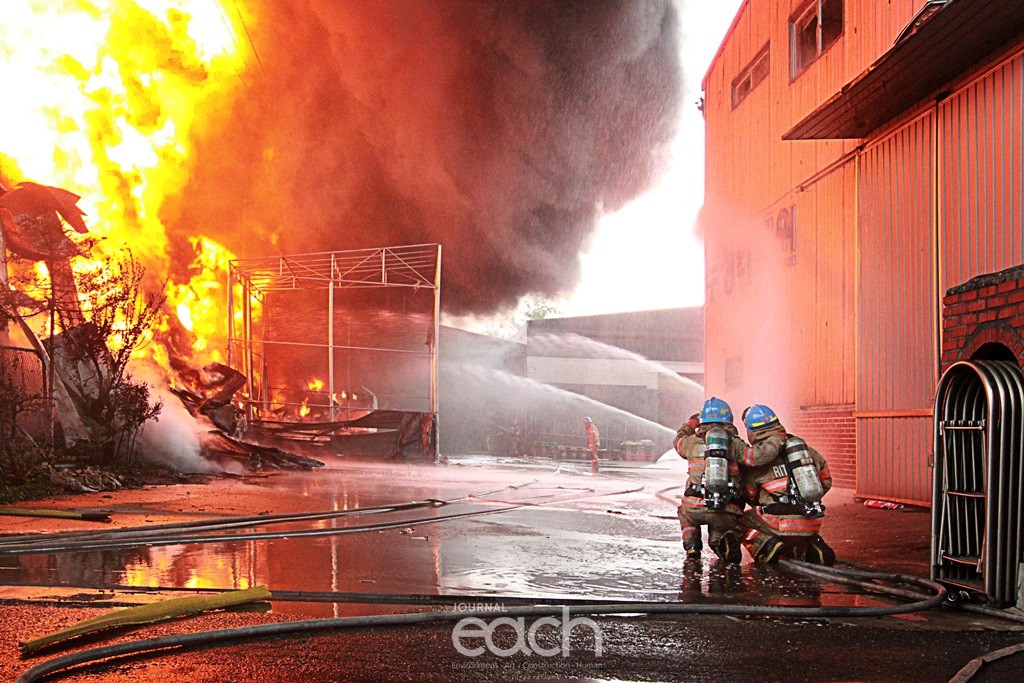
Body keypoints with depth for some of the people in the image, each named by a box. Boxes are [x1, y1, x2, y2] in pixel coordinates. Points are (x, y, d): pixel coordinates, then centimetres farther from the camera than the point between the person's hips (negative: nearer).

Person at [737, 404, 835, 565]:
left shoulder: (756, 458, -5)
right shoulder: (805, 448, 9)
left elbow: (749, 496, 8)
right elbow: (826, 481, 17)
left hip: (781, 524, -6)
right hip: (812, 524, 6)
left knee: (738, 521, 14)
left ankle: (765, 545, -10)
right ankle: (812, 547, 3)